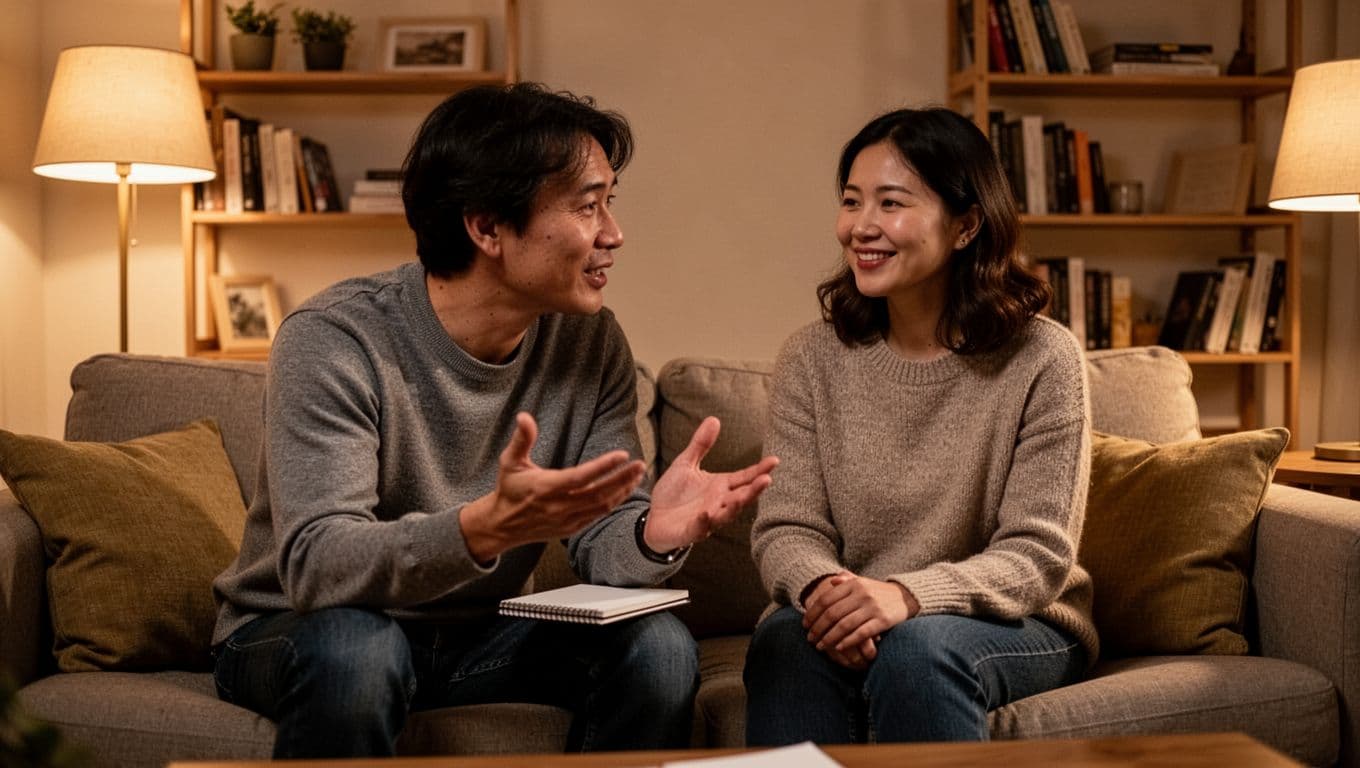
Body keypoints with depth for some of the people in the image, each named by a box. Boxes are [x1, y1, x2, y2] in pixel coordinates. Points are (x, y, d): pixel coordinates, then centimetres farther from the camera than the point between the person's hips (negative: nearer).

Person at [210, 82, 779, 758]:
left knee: (657, 647, -19)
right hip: (291, 631, -4)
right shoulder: (335, 340, -23)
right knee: (356, 650, -37)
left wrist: (654, 534, -33)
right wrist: (484, 528, -50)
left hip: (476, 633, 4)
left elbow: (599, 542, -8)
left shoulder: (592, 346, -6)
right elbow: (314, 565, -32)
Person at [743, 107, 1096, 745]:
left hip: (1015, 625, -1)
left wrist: (907, 595, -30)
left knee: (917, 646, -34)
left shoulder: (1041, 358, -8)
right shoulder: (813, 358, 1)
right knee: (786, 639, -31)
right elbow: (786, 529, -3)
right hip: (852, 620, 2)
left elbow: (1038, 555, -12)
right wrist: (822, 587, -27)